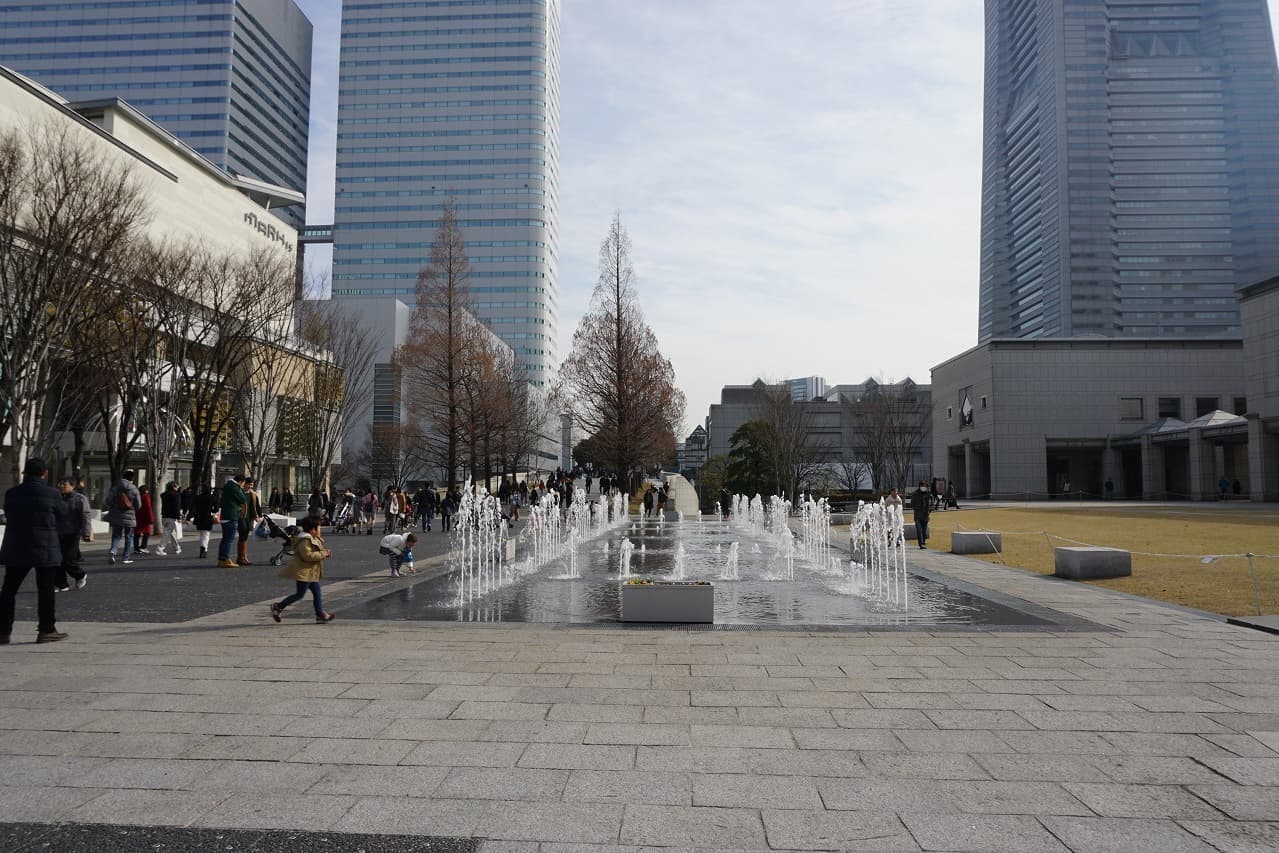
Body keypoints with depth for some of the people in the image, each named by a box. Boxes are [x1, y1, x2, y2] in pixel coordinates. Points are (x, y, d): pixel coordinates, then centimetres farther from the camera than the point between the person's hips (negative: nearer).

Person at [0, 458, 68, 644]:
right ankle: (46, 630, 7)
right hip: (45, 550, -3)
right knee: (45, 590, 3)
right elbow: (62, 514, 2)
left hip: (16, 550, 4)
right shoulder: (51, 493, -12)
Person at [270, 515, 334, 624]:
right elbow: (307, 555, -29)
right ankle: (278, 607, 12)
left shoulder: (313, 539, 12)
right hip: (303, 572, -10)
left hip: (311, 572, 10)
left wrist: (325, 551, 7)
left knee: (317, 592, 8)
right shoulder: (304, 541, -20)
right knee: (300, 594, -2)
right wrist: (323, 554, -22)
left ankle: (320, 615, 10)